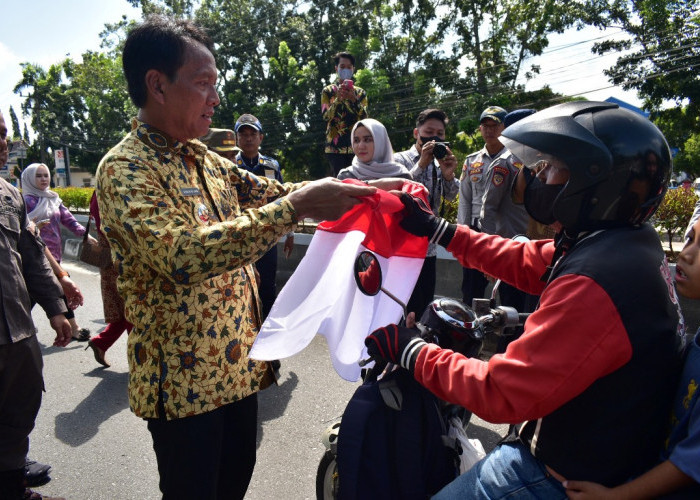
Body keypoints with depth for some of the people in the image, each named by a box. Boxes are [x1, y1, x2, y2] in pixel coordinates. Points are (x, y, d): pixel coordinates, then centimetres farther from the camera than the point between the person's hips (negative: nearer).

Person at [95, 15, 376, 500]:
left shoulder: (207, 160, 7)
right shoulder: (125, 169, -18)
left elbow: (272, 194, 11)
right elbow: (184, 256, -33)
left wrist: (361, 188, -2)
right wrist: (299, 205, -33)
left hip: (239, 364, 7)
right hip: (183, 377, -7)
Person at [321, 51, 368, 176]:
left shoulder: (360, 92, 14)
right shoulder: (328, 91, 9)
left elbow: (364, 117, 0)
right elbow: (326, 116, -3)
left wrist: (354, 99, -16)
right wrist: (338, 99, -18)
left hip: (356, 145, 2)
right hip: (335, 145, -2)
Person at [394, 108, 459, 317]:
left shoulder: (440, 163, 12)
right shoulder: (400, 160, -3)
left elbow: (451, 195, -2)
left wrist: (448, 175, -22)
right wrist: (421, 165, -24)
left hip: (429, 247, 5)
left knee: (425, 306, 11)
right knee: (410, 308, -4)